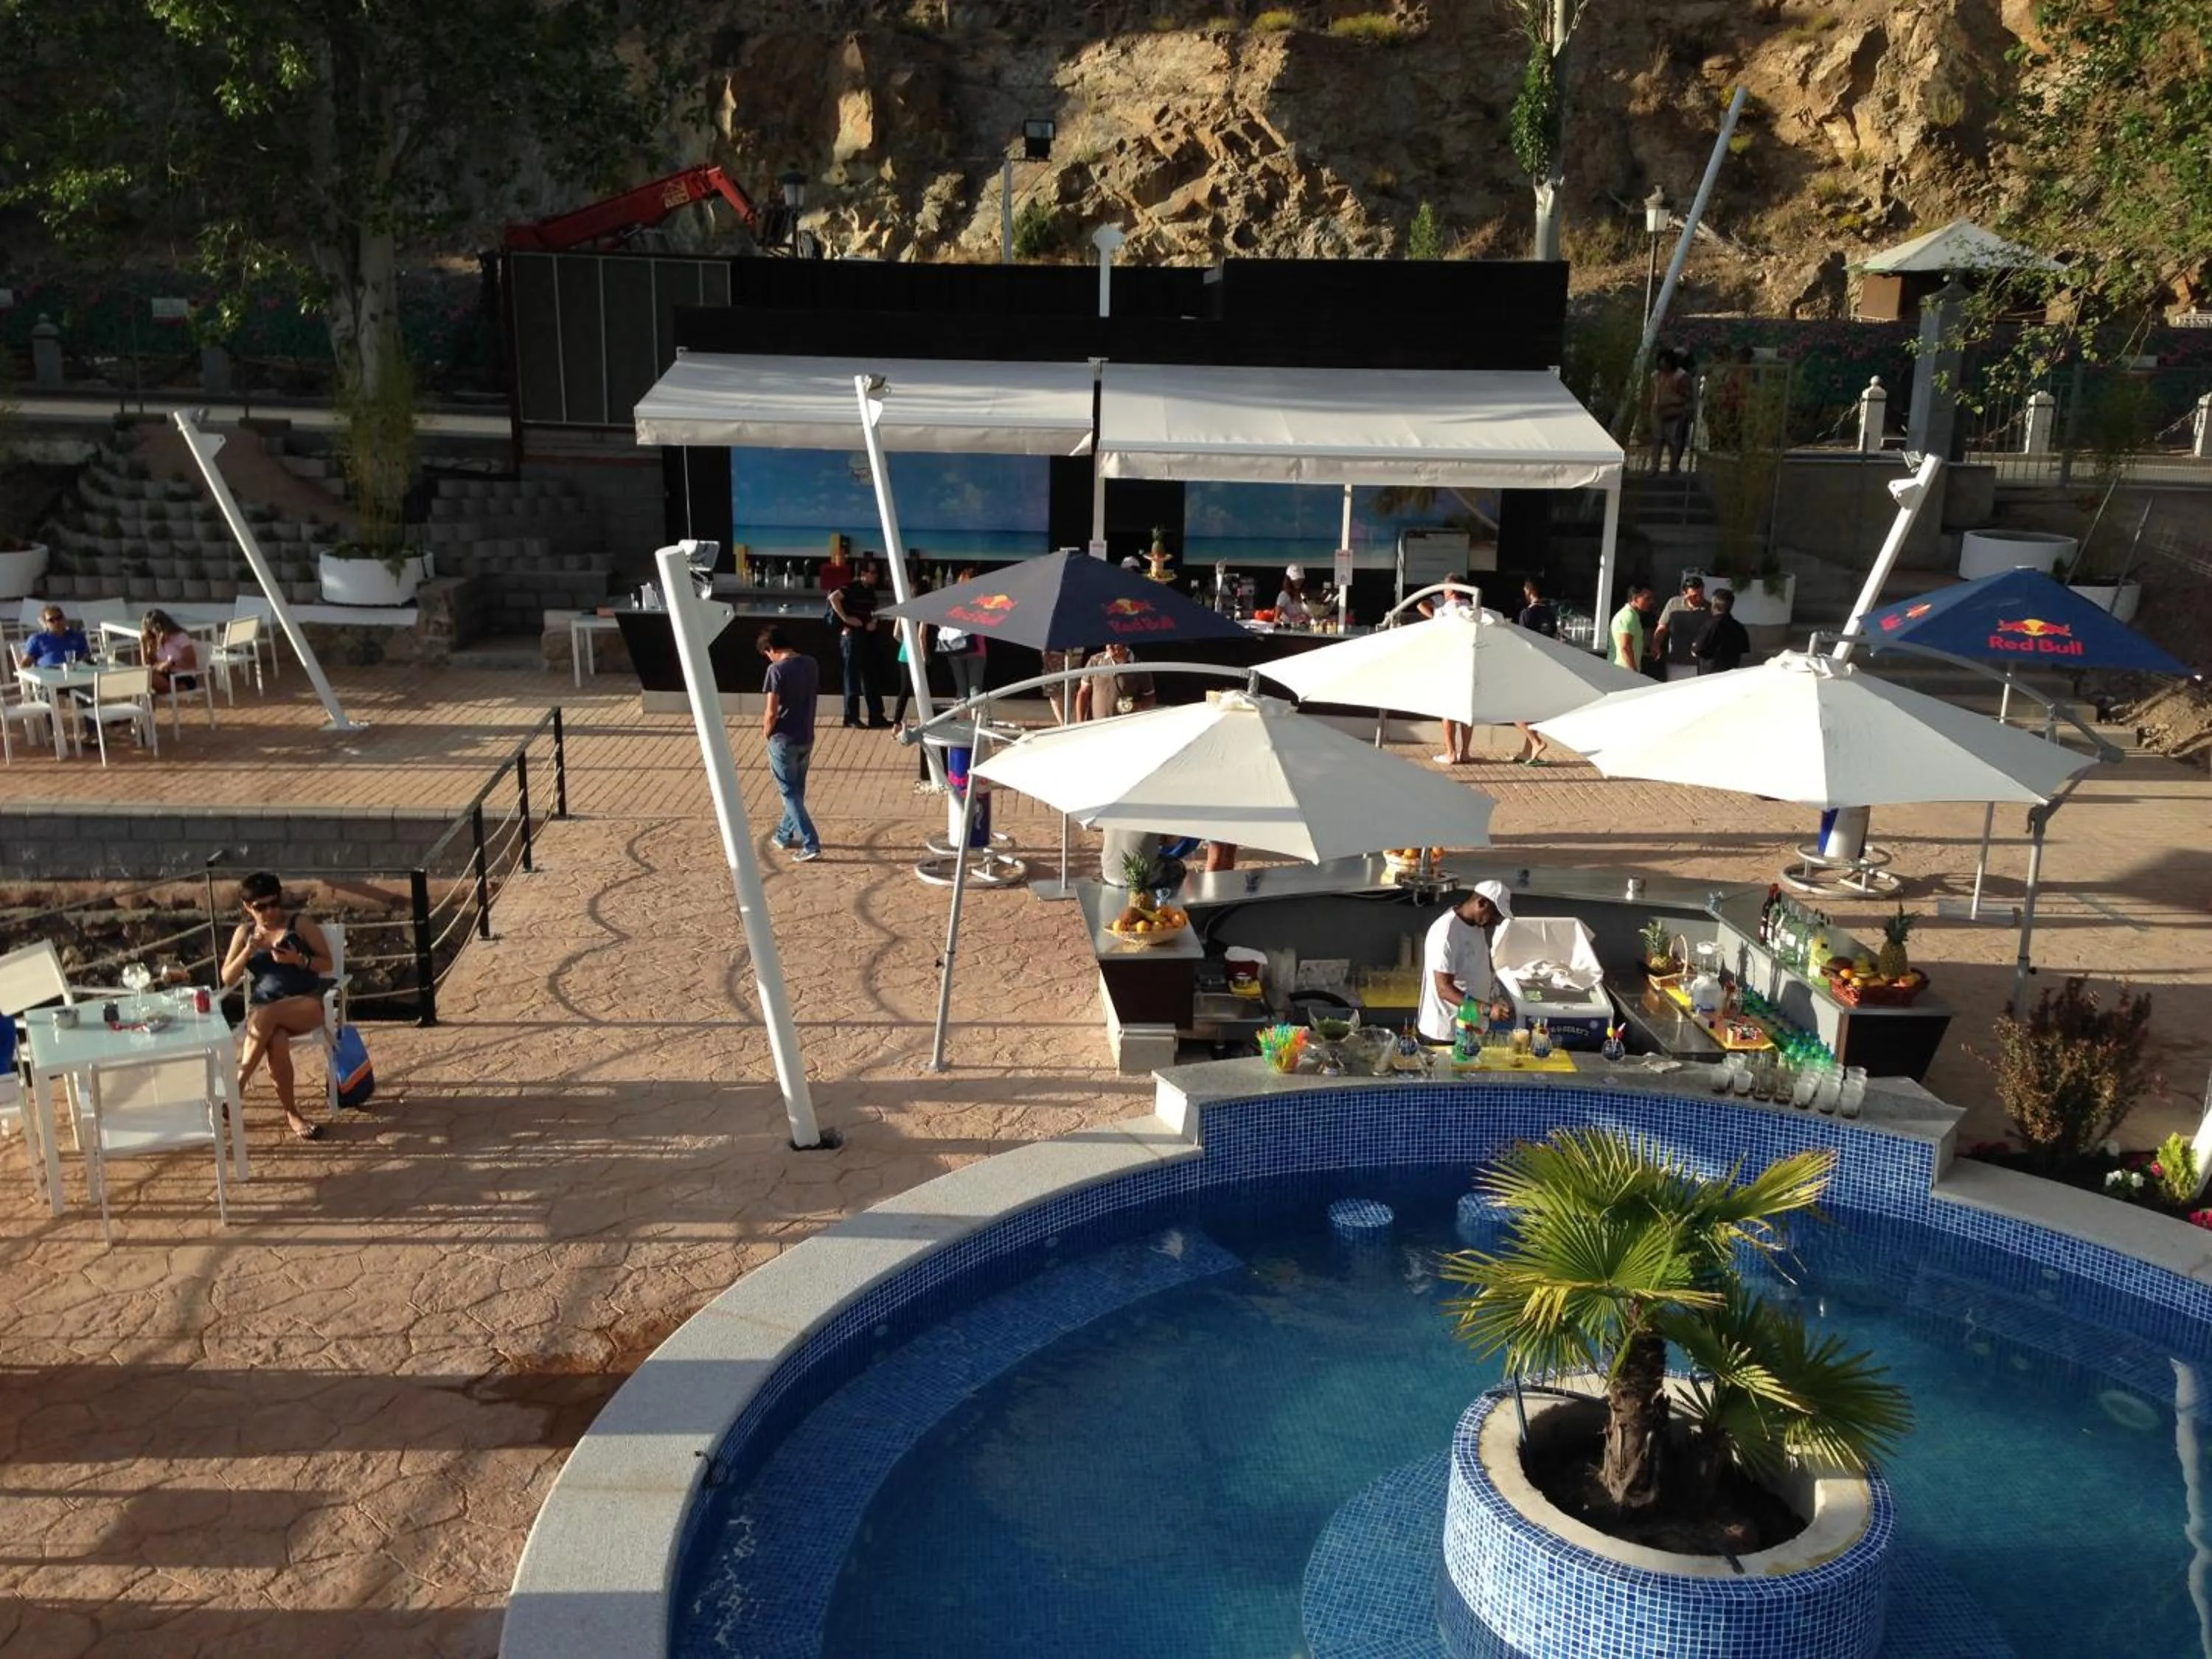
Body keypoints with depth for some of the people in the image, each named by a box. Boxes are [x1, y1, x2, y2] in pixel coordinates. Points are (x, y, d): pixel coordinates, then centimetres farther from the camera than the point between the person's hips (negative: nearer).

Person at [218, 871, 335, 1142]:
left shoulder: (300, 923, 2)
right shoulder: (244, 932, 11)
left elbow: (327, 963, 3)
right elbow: (227, 979, 7)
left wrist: (298, 959, -16)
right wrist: (249, 950, -9)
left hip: (306, 1003, -2)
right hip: (263, 1010, 2)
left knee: (265, 1016, -38)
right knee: (276, 1040, -35)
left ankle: (236, 1089, -30)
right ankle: (291, 1113, -25)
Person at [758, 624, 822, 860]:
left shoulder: (777, 670, -18)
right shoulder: (811, 664, 2)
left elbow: (772, 711, -19)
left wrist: (766, 733, 0)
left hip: (784, 740, -7)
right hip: (806, 737, 7)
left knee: (790, 794, 1)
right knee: (796, 790, 19)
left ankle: (811, 845, -6)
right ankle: (785, 835, 35)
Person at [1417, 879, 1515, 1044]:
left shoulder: (1476, 925, 7)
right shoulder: (1447, 931, -22)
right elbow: (1444, 989, -26)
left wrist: (1495, 999, 7)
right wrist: (1488, 1009, -34)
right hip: (1447, 1033, -9)